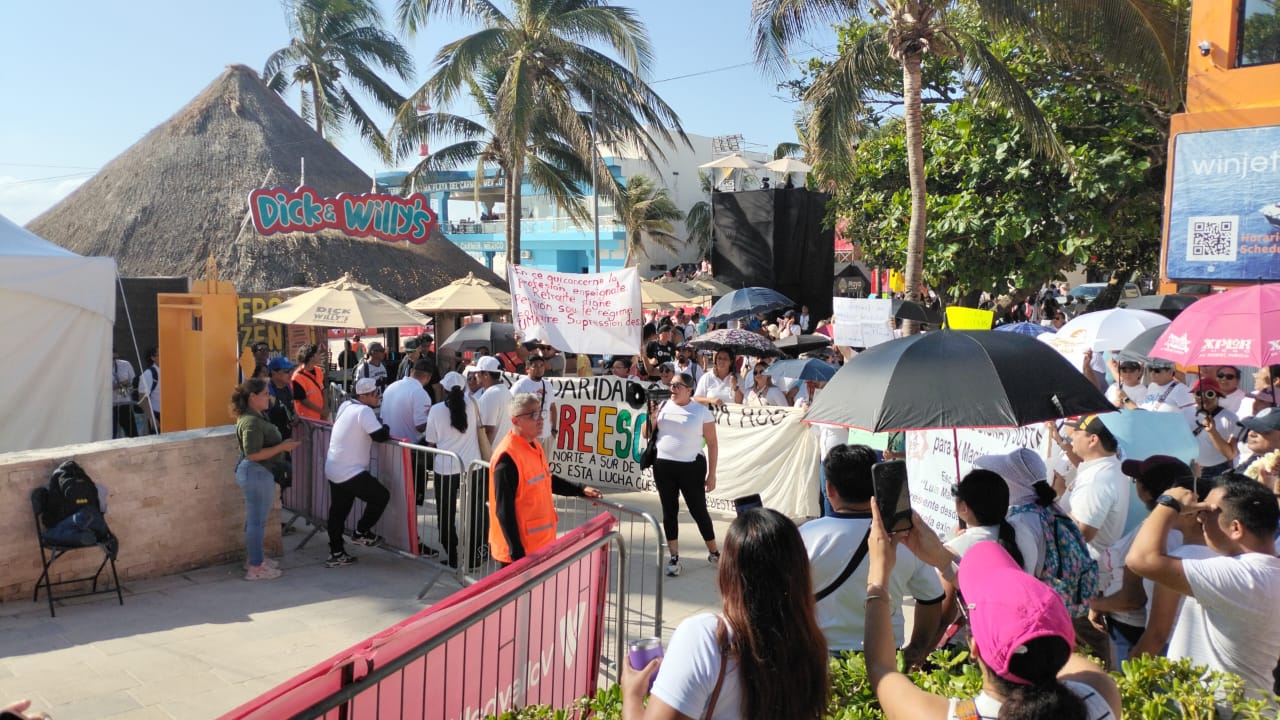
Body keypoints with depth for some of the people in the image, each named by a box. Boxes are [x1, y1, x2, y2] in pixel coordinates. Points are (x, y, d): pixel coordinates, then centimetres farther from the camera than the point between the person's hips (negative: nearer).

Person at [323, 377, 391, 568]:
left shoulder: (345, 406, 10)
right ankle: (361, 533, 15)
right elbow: (380, 436, -22)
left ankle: (336, 554, 21)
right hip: (351, 472, -9)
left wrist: (379, 427, 13)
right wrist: (385, 427, 1)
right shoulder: (364, 411, -17)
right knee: (381, 496, 4)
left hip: (333, 470, 9)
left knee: (338, 511, 15)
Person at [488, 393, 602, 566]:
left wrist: (580, 490, 17)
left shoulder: (534, 446, 6)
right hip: (519, 551, -9)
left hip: (539, 543, 9)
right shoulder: (508, 457, -22)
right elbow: (504, 511, -22)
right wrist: (517, 553, -22)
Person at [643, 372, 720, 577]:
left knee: (698, 510, 4)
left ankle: (714, 552, 23)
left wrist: (711, 474, -4)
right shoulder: (663, 406, 4)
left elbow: (712, 444, -1)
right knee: (669, 511, 8)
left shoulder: (701, 411, -4)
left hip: (691, 467, -3)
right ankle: (674, 557, 18)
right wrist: (652, 416, -11)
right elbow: (645, 434, 7)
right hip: (663, 466, 3)